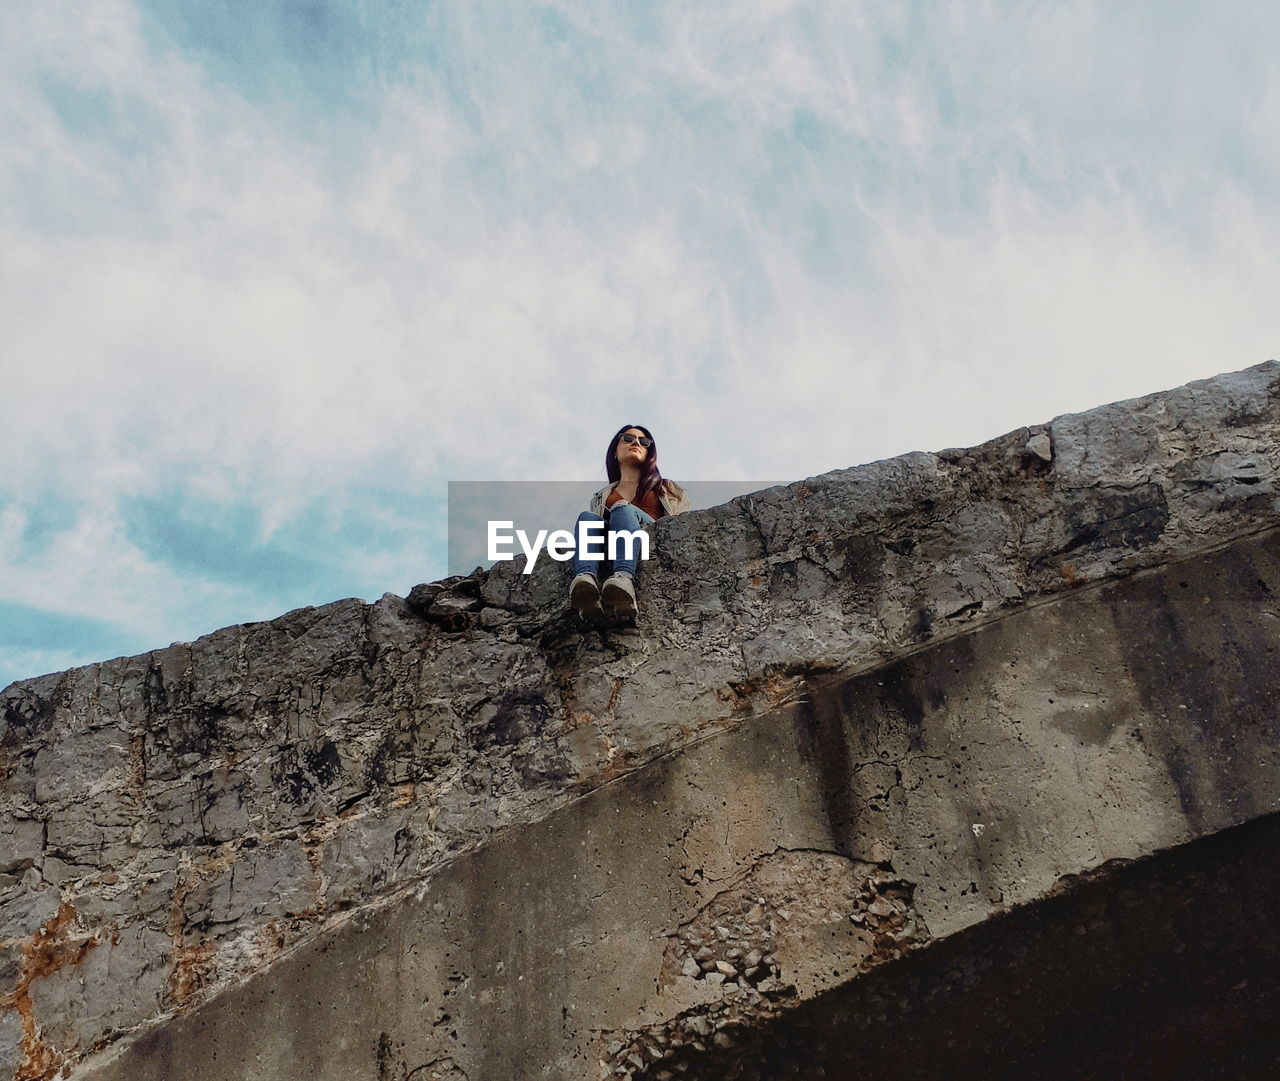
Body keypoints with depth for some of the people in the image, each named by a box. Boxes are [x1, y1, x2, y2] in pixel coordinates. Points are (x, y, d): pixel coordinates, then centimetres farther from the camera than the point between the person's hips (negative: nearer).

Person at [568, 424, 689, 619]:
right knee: (588, 517, -29)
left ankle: (624, 580, -63)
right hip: (609, 547, 2)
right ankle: (585, 580, -60)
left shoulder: (667, 489, 33)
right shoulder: (601, 497, 38)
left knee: (624, 510, -32)